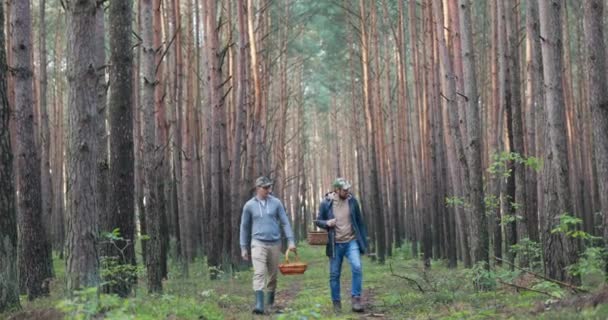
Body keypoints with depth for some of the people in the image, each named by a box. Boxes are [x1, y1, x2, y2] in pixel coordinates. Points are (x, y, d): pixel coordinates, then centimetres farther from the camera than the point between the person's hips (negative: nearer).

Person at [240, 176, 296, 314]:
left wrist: (291, 241, -5)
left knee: (273, 275, 10)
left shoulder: (276, 203, 2)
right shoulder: (249, 206, 1)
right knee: (259, 273, -15)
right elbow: (244, 227, 8)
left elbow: (285, 222, 3)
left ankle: (271, 302, 26)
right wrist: (243, 247, 7)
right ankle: (259, 304, -23)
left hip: (275, 243, 2)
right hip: (258, 243, -2)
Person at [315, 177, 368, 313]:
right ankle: (336, 302, 18)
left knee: (357, 268, -18)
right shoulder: (326, 203, -5)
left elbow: (359, 222, 8)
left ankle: (356, 298, -8)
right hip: (335, 244, 0)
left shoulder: (352, 201, 0)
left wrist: (364, 241, 6)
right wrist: (326, 223, -18)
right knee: (334, 274, 5)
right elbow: (318, 221, 5)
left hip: (352, 242, 0)